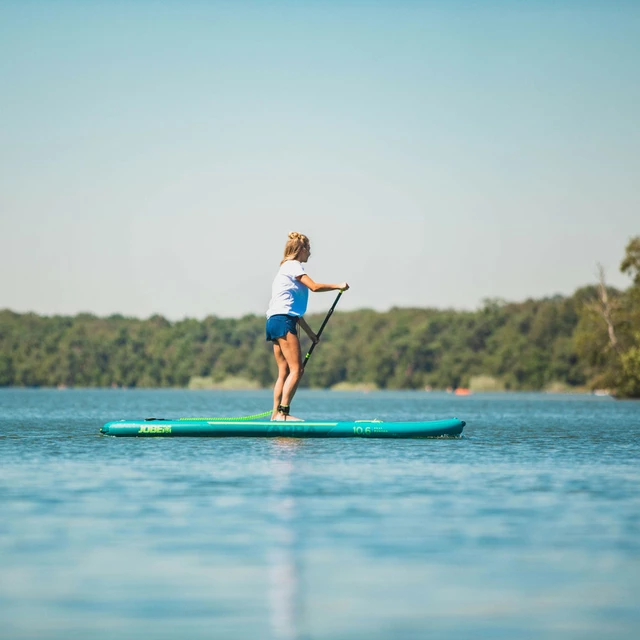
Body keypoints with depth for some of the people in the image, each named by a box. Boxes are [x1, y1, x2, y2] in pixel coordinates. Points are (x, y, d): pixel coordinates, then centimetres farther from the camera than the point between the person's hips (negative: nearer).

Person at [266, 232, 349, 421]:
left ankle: (276, 414, 4)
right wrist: (338, 286, -2)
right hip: (283, 321, -10)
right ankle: (283, 412, -21)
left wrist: (310, 333, 26)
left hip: (275, 321, 10)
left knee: (284, 372, 7)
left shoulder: (288, 268, 26)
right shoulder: (293, 266, -3)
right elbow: (314, 286, -17)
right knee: (296, 370, -14)